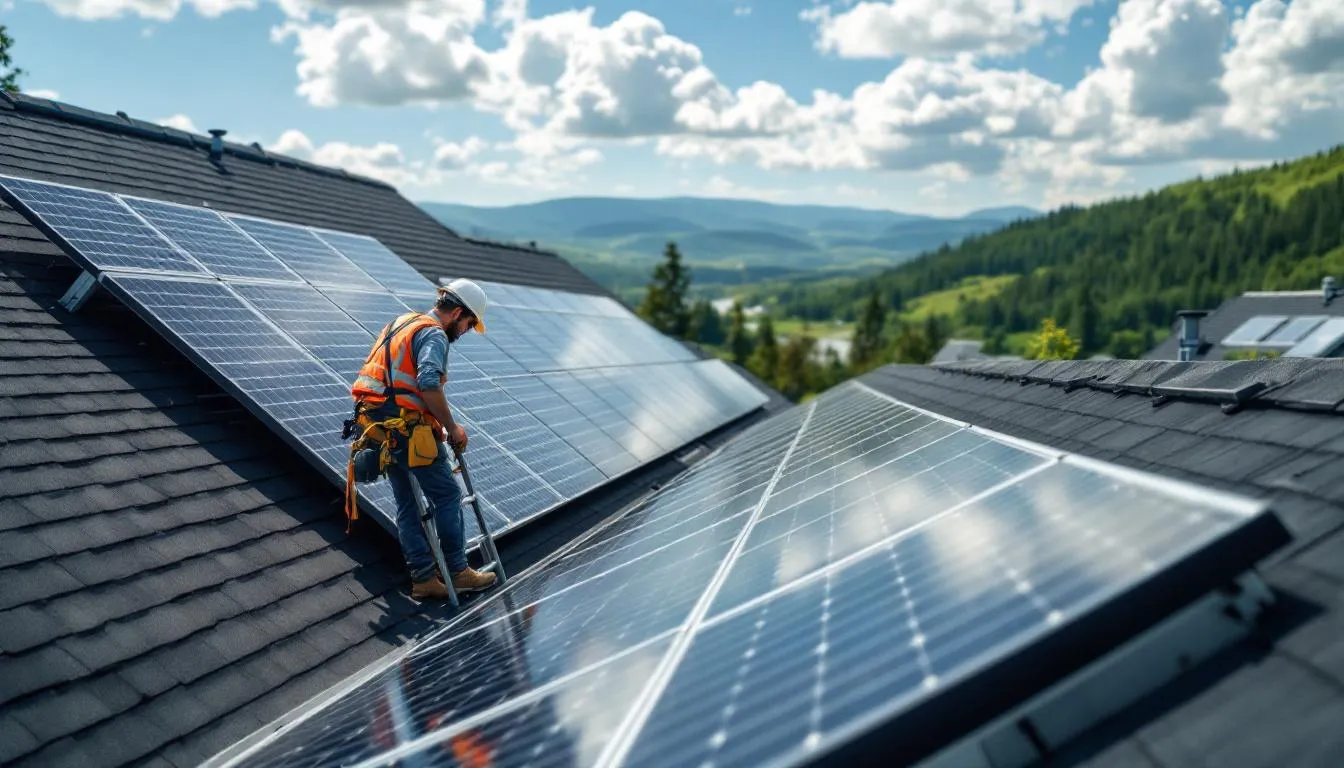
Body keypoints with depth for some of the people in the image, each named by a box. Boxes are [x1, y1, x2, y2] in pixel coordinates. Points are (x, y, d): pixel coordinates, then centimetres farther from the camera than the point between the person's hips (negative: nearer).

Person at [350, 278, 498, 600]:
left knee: (407, 503, 13)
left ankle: (424, 579, 17)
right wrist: (452, 427, -16)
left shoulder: (403, 323, 20)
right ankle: (457, 572, 9)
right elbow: (429, 385, -27)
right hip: (406, 428, -10)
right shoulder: (434, 334, -11)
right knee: (447, 495, 2)